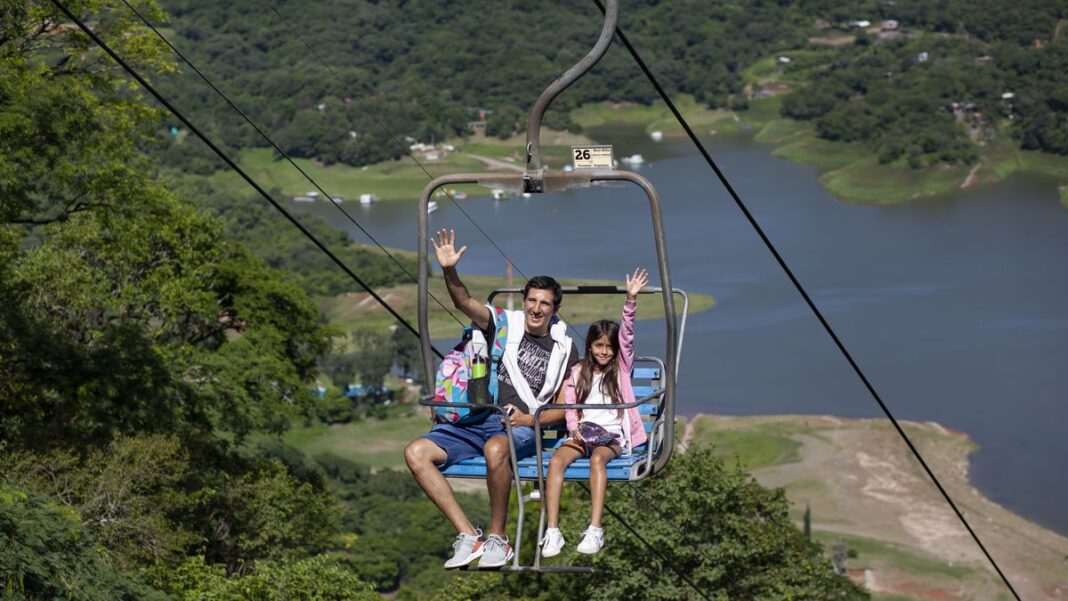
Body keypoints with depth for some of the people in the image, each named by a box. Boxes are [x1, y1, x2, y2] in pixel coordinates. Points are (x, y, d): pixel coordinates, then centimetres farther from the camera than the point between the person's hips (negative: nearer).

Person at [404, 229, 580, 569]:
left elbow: (566, 407, 10)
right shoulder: (504, 324, 13)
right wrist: (449, 272, -22)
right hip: (474, 422, 3)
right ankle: (468, 536, -25)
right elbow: (464, 303, -3)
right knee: (416, 452, -21)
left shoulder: (564, 349, 11)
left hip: (520, 429, -3)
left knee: (496, 448, -41)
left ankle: (497, 538, -24)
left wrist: (529, 419, -7)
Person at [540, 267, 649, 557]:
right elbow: (569, 409, 12)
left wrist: (631, 299, -12)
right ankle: (552, 531, -38)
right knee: (556, 460, -30)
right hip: (581, 434, 2)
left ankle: (595, 530, -44)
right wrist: (575, 429, -10)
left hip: (613, 435, -2)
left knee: (597, 458, -36)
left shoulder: (621, 368, 13)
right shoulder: (577, 373, 17)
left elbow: (627, 335, 0)